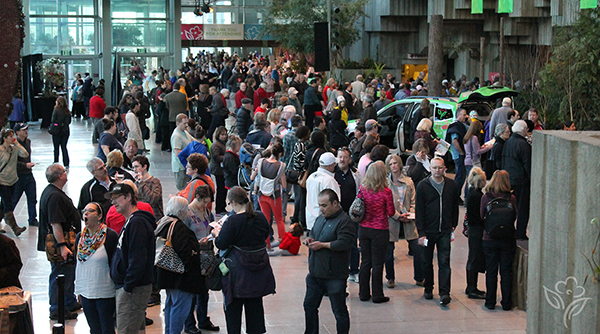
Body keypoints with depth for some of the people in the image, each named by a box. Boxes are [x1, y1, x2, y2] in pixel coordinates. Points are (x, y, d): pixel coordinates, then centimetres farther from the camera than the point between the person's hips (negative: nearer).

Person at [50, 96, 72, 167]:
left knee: (56, 148, 5)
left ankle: (56, 163, 8)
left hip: (57, 131, -4)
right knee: (64, 147, 11)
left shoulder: (56, 110, -12)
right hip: (65, 131, 4)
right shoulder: (67, 111, 2)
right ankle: (66, 164, 8)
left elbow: (53, 121, -11)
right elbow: (69, 121, 8)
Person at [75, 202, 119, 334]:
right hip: (85, 293, 6)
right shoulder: (80, 237, 9)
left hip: (105, 293, -6)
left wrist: (117, 289, -11)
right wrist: (77, 289, 17)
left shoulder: (110, 236, -10)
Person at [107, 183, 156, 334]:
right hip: (125, 287, 11)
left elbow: (138, 259, -23)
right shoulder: (130, 222, 18)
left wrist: (128, 286, -21)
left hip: (133, 289, -11)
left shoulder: (137, 223, -16)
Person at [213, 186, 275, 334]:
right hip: (259, 268, 6)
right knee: (255, 305, 18)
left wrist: (216, 234, 5)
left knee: (233, 307, 9)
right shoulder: (261, 217, -3)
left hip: (238, 270, -5)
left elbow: (221, 244, -15)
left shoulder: (232, 221, -20)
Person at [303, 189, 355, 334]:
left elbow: (344, 243, -26)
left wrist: (322, 245, -19)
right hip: (315, 273, 9)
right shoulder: (321, 218, 12)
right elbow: (313, 232, 27)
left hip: (334, 277, -8)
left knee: (339, 311, 4)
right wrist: (310, 239, 3)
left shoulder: (344, 221, -15)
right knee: (309, 306, 16)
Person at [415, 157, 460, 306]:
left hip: (445, 232, 1)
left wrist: (453, 226, 10)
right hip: (428, 231, -1)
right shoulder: (422, 186, -3)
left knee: (444, 263, -6)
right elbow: (419, 211, -4)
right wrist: (421, 233, -9)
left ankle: (444, 293, -10)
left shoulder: (452, 186, 4)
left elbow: (455, 208, 15)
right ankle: (428, 289, 27)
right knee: (427, 262, 11)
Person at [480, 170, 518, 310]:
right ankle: (506, 303, 13)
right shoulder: (511, 198, -9)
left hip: (489, 239, 0)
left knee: (491, 271, 10)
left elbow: (481, 216, 3)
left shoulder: (485, 198, -9)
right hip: (508, 239, 0)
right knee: (506, 271, 9)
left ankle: (490, 302, 15)